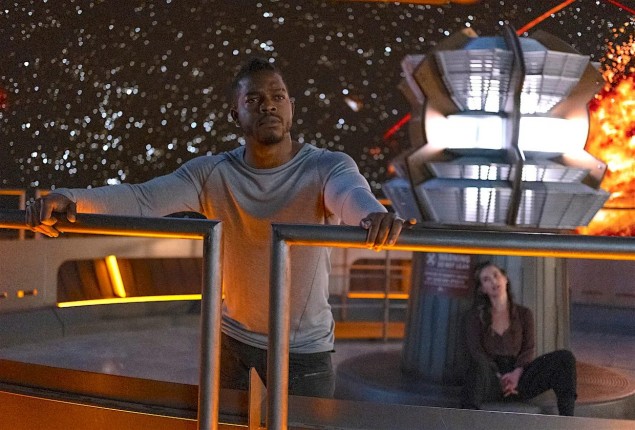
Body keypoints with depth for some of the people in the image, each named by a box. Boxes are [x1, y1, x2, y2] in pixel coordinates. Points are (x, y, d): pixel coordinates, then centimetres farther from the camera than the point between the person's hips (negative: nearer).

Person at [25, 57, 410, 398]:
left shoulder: (327, 167, -14)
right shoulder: (212, 174, -8)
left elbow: (352, 194, -36)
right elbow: (143, 198, -20)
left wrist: (374, 214, -61)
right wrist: (70, 198, -38)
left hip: (307, 351, -2)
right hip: (234, 343, 2)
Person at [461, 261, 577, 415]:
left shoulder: (523, 313, 19)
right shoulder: (475, 316, 14)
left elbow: (529, 349, 6)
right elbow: (475, 350, -1)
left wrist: (517, 373, -16)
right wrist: (499, 377, -17)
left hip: (517, 379, 3)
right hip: (489, 381, -2)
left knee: (565, 357, -19)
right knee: (480, 364, -39)